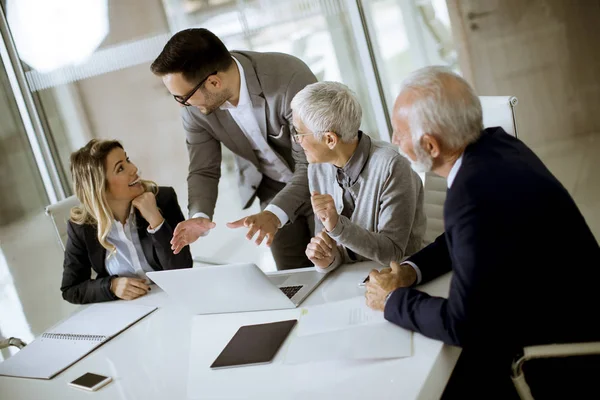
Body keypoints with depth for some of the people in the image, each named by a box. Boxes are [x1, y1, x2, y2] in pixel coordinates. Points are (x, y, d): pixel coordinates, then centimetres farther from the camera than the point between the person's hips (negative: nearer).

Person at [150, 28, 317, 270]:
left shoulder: (290, 78, -33)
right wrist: (199, 216, -28)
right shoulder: (195, 107, -18)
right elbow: (203, 171, -8)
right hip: (273, 191, 4)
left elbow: (311, 164, -32)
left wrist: (273, 215, -46)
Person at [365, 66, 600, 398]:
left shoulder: (475, 194, -33)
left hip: (558, 353, -8)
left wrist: (394, 300, -11)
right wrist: (412, 270, -3)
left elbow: (462, 325, -26)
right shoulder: (494, 144, -5)